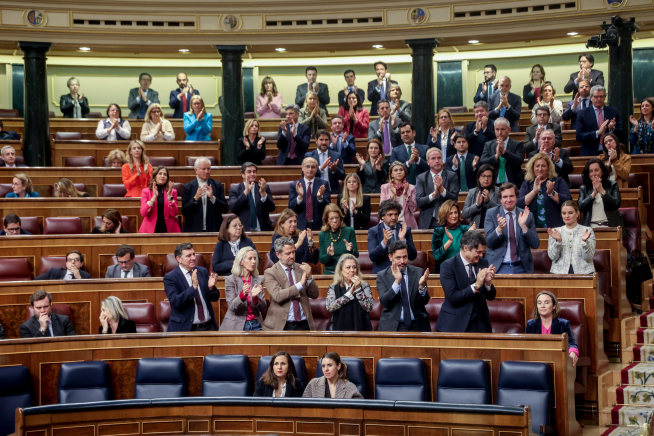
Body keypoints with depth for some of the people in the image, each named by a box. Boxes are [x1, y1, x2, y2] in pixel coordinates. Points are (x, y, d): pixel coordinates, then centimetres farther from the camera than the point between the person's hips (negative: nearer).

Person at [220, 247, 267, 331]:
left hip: (255, 325, 3)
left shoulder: (259, 280, 7)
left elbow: (263, 308, 2)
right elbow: (231, 307, -10)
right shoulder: (230, 280, -2)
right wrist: (242, 295, -27)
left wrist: (255, 297, -18)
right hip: (236, 326, -3)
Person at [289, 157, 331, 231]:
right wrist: (299, 197, -20)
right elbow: (291, 208, -3)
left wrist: (320, 197, -22)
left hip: (319, 226, 0)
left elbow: (327, 207, -3)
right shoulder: (294, 185, 4)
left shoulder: (323, 184, 2)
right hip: (301, 226, 0)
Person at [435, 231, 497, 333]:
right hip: (455, 324, -4)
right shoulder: (448, 266, -9)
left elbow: (491, 297, 7)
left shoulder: (483, 263, 5)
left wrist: (488, 283, -13)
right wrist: (476, 286, -24)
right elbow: (452, 298, -18)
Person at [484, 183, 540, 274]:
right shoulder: (491, 214, 4)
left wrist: (523, 226, -14)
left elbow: (535, 245, 0)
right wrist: (499, 228, -23)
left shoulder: (527, 215, 7)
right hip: (498, 267, -1)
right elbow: (488, 242, -5)